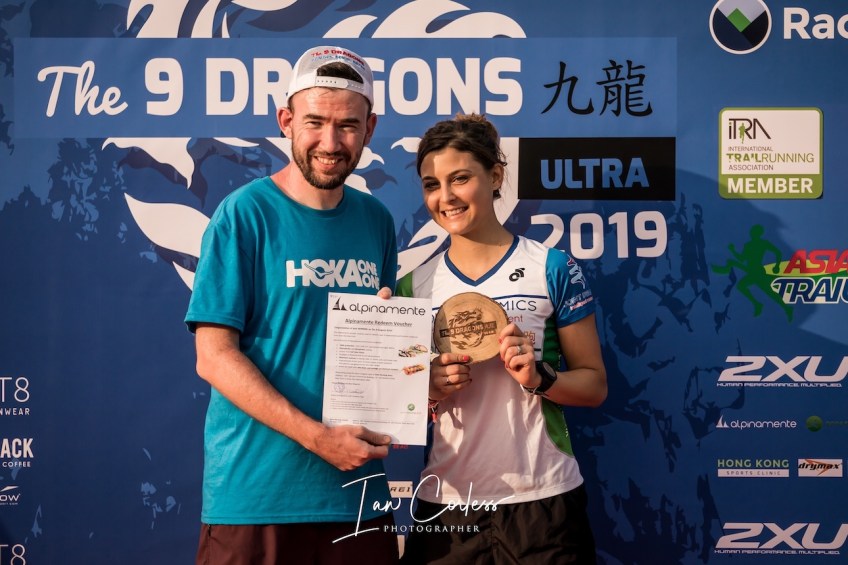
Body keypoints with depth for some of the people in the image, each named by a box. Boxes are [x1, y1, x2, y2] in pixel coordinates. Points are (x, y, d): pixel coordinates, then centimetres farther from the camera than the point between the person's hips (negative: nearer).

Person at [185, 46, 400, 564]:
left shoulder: (376, 220, 6)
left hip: (357, 488, 5)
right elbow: (214, 356, -12)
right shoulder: (245, 213, -8)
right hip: (256, 494, -4)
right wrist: (317, 437, -18)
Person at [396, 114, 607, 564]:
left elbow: (594, 384, 0)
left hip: (542, 501, -2)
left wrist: (538, 377, -18)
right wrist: (429, 391, -10)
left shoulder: (552, 269, -4)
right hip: (444, 504, 2)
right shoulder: (414, 286, 4)